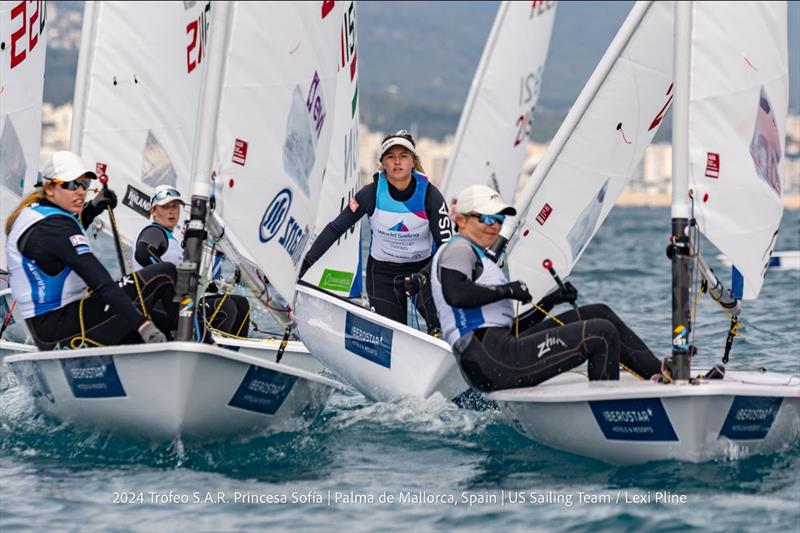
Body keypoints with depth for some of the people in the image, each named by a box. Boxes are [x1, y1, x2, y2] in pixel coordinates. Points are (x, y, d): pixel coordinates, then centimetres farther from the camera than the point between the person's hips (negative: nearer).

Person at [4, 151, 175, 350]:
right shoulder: (54, 226, -20)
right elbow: (101, 282, -29)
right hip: (62, 328, -11)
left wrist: (92, 208, 19)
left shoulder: (30, 212, 10)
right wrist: (143, 324, -34)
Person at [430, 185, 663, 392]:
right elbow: (454, 294, -24)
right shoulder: (458, 249, -1)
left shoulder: (479, 258, 29)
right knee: (602, 334, -11)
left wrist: (550, 301, 18)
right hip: (491, 361, -10)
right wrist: (507, 290, -14)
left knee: (599, 314, 11)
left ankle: (657, 371, 14)